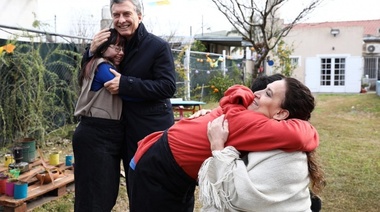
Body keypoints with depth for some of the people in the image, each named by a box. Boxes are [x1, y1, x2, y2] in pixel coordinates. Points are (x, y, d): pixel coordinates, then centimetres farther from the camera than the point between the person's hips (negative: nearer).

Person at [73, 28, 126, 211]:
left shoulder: (106, 67, 20)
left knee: (107, 191, 14)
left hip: (105, 136, 10)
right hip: (96, 137, -10)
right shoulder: (102, 67, -11)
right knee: (96, 196, -5)